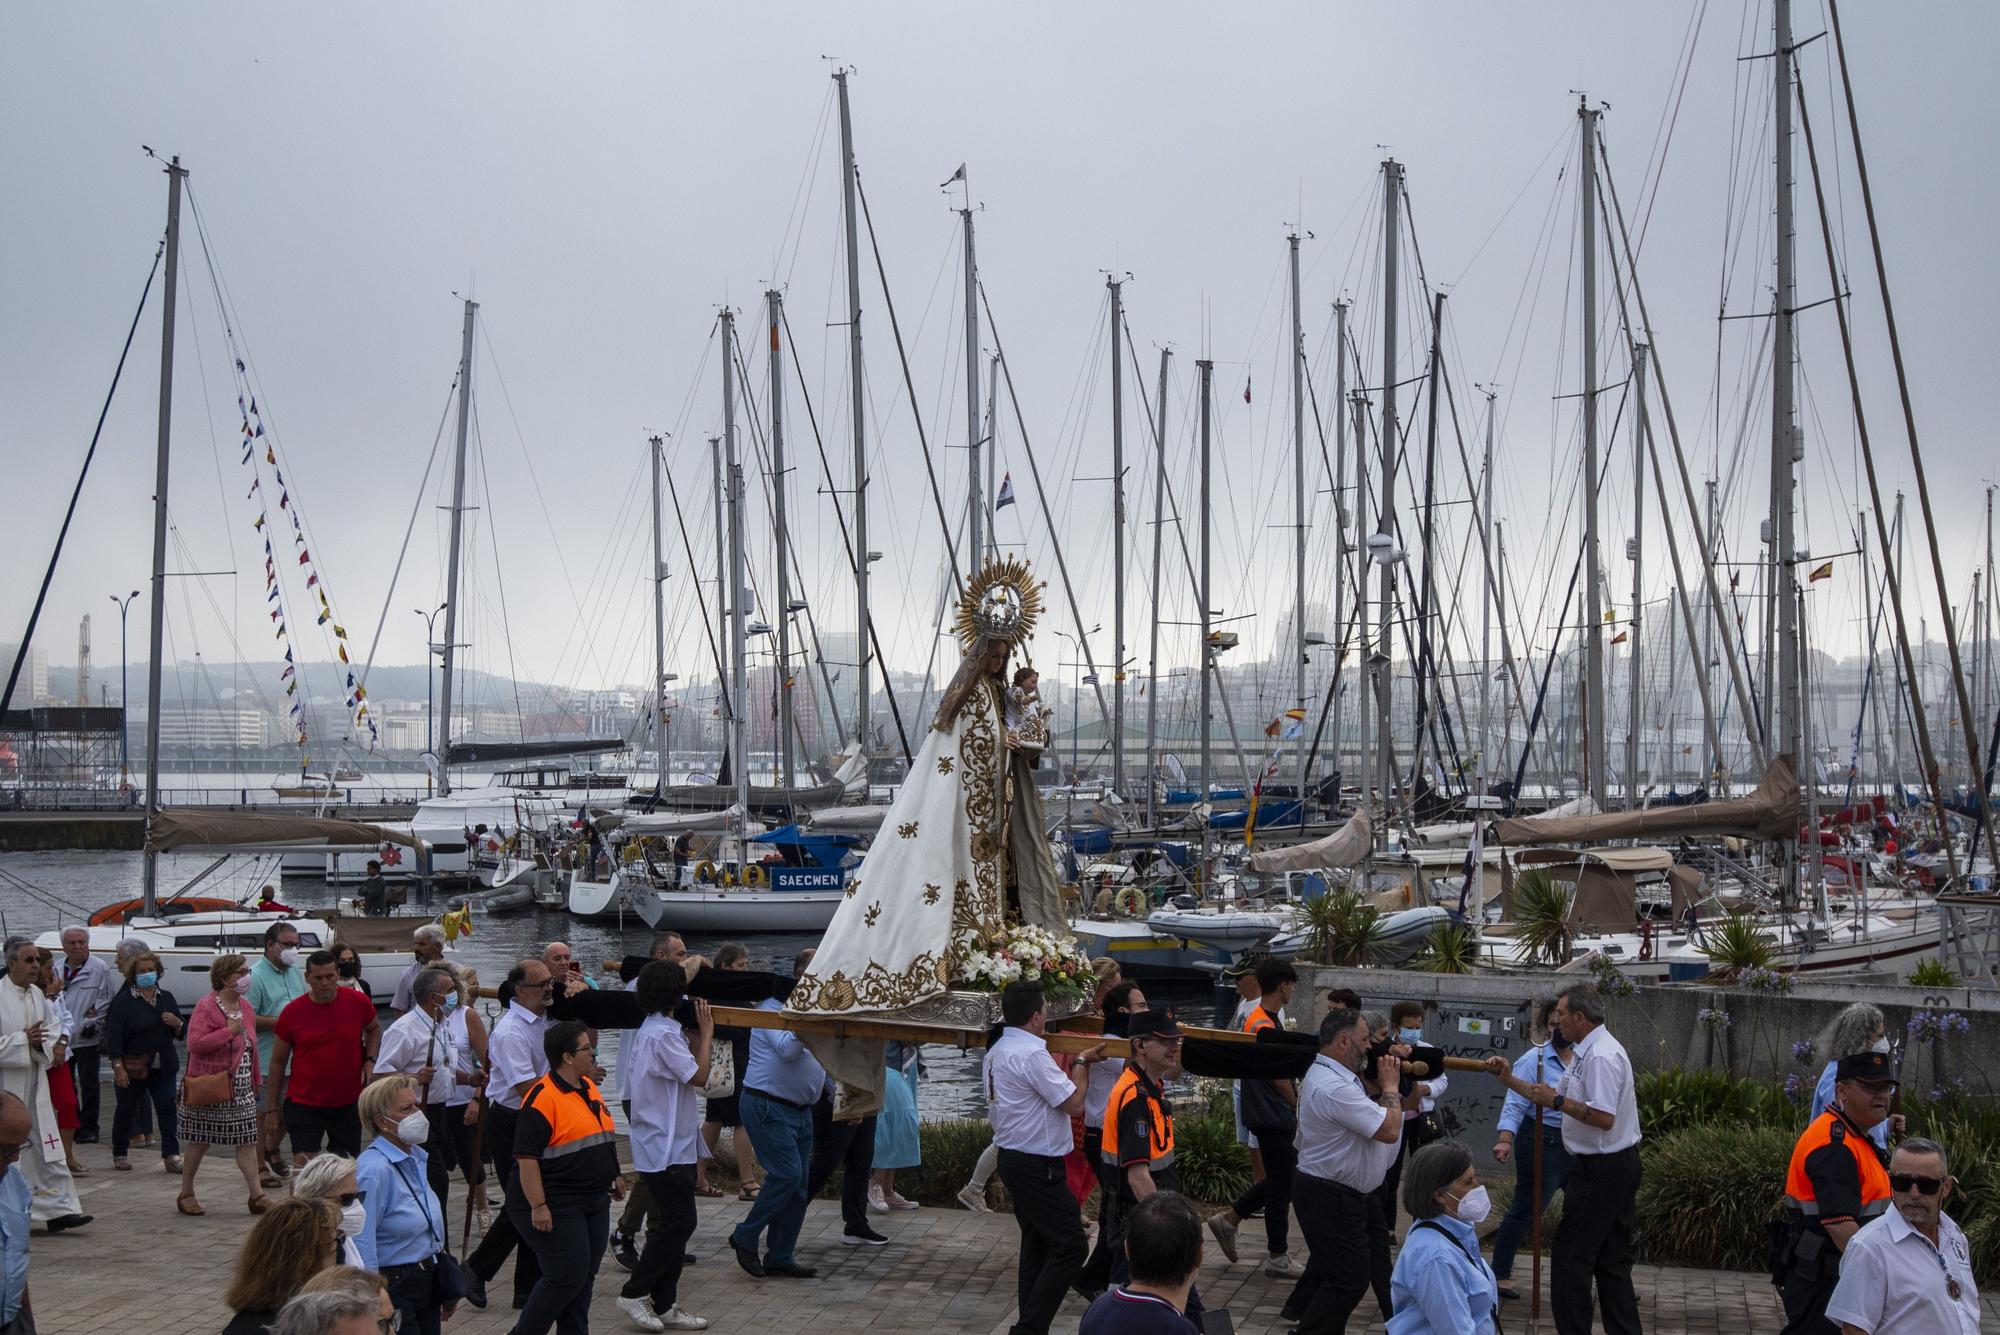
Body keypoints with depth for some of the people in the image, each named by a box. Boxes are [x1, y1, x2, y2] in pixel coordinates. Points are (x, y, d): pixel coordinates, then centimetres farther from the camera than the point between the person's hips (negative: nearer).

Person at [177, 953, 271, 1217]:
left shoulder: (245, 1006, 10)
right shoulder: (206, 1007, -14)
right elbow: (195, 1043, -25)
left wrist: (256, 1079, 19)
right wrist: (228, 1030, -24)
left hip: (240, 1089, 6)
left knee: (247, 1140, 2)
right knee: (199, 1143, 6)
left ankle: (257, 1195, 3)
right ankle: (186, 1194, 20)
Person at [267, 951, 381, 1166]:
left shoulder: (358, 1002, -5)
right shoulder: (293, 1012, -7)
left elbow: (374, 1028, 18)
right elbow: (278, 1062, 3)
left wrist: (369, 1059, -1)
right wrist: (271, 1108, 3)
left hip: (348, 1102, 2)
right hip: (303, 1103, -2)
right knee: (302, 1162, -11)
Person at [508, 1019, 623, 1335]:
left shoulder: (588, 1087, 11)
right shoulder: (542, 1098, -18)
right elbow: (526, 1156, -21)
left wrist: (612, 1176, 25)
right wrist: (538, 1206, -23)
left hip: (594, 1201, 9)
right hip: (555, 1206, -9)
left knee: (584, 1276, 10)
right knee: (566, 1276, -9)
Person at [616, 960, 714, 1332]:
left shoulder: (648, 1030, 13)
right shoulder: (663, 1034, -20)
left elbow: (687, 1068, 15)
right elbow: (699, 1076, -18)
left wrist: (696, 1034, 6)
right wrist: (706, 1032, -7)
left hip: (672, 1145, 11)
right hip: (666, 1148, -11)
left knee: (675, 1223, 11)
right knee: (679, 1223, -7)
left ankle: (664, 1305, 14)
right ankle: (634, 1293, 1)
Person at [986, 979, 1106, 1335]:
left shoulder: (997, 1051, 11)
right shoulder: (1032, 1055, -21)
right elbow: (1074, 1104, -18)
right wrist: (1082, 1062, -3)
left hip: (1012, 1158, 10)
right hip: (1038, 1167, -10)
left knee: (1036, 1244, 15)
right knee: (1070, 1245, -7)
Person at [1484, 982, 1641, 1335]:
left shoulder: (1601, 1056, -20)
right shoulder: (1585, 1052, 14)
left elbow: (1603, 1118, -27)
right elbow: (1555, 1096, 20)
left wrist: (1557, 1101, -18)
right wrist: (1509, 1079, 15)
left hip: (1601, 1169, -11)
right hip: (1613, 1165, 11)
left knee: (1571, 1254, -3)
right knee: (1611, 1258, 13)